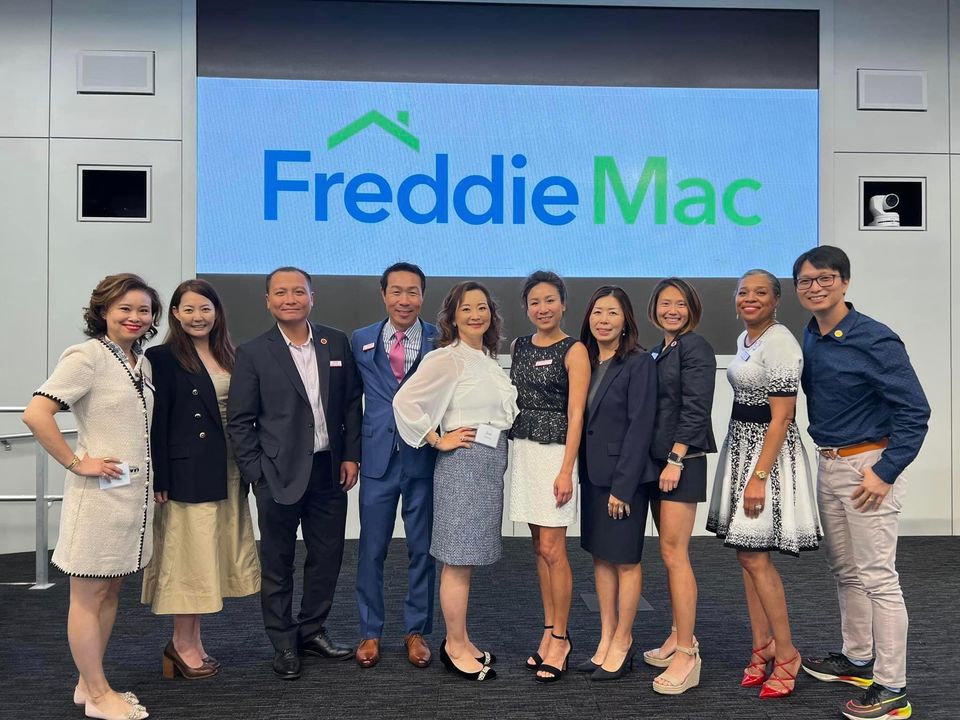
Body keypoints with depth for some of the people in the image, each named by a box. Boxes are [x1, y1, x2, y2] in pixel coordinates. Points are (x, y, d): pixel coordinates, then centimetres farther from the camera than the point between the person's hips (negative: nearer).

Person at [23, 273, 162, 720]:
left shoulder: (142, 364, 11)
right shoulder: (87, 356, -12)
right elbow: (36, 414, -21)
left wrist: (157, 480, 13)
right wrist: (76, 463, -16)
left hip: (134, 492, 8)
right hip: (99, 493, -8)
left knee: (110, 591, 15)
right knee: (88, 596, 5)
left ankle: (90, 684, 28)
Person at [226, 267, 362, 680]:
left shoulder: (336, 343, 5)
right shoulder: (253, 354, -4)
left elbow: (351, 403, 9)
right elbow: (240, 421, -3)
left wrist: (351, 455, 2)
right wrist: (255, 474, -8)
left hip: (329, 471, 3)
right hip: (279, 475, -3)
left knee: (327, 556, 12)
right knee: (277, 564, 8)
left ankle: (311, 631, 30)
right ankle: (283, 643, 23)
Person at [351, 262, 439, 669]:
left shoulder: (441, 342, -1)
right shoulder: (361, 341, 5)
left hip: (424, 459, -1)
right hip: (378, 460, 1)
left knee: (422, 549, 9)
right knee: (371, 551, 8)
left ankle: (416, 631, 24)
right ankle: (370, 632, 23)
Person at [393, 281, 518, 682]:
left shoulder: (489, 360, 15)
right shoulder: (447, 359, -10)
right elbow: (405, 401, -18)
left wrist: (498, 458, 10)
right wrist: (438, 440, -12)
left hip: (491, 464, 8)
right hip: (463, 463, -8)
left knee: (466, 559, 14)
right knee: (457, 561, 0)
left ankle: (459, 641, 24)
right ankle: (455, 647, 10)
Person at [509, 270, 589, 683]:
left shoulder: (573, 350, -6)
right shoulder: (519, 347, 12)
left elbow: (575, 414, -10)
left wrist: (566, 471, -15)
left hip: (555, 451, -6)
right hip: (522, 449, 6)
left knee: (552, 549, -4)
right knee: (539, 546, 11)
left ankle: (559, 639, 8)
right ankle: (551, 631, 21)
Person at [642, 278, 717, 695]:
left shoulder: (694, 347, -8)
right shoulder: (661, 351, 17)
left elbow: (695, 409, -15)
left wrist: (676, 459, -19)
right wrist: (660, 460, 12)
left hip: (682, 460, -9)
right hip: (657, 458, 9)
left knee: (674, 553, -10)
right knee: (670, 553, 12)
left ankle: (687, 658, -5)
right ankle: (680, 637, 22)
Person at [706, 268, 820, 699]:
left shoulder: (779, 343, -15)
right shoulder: (745, 339, 13)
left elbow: (781, 418, -19)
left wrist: (759, 477, -22)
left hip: (768, 452, -9)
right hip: (741, 448, 9)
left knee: (754, 556, -7)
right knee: (749, 555, 11)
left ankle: (786, 652, 7)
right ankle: (762, 648, 20)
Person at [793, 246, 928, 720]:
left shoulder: (874, 340, -17)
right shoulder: (810, 337, 6)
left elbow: (915, 411, -16)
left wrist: (885, 473, -19)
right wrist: (826, 457, 12)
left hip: (867, 466, -8)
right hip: (827, 466, 8)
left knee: (877, 577, -4)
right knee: (845, 570, 18)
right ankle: (857, 659, 34)